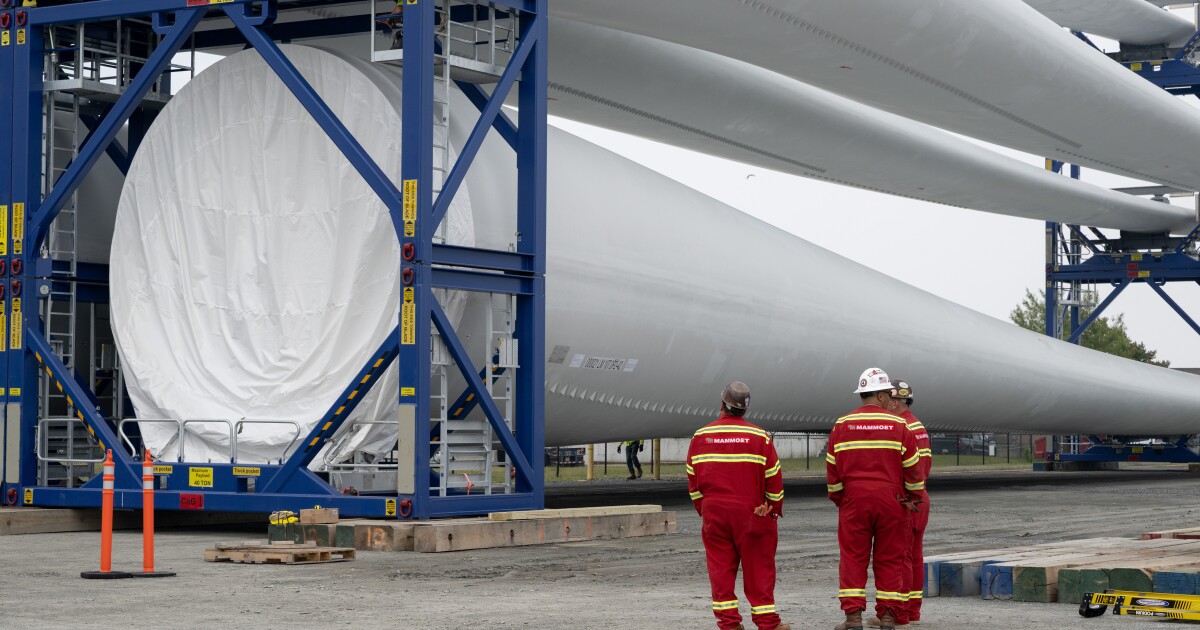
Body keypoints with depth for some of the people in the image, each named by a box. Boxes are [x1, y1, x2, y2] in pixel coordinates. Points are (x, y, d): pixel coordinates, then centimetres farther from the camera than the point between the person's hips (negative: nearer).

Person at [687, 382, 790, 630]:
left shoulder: (700, 437, 1)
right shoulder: (759, 437, -6)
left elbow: (692, 479, 7)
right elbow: (773, 477, -4)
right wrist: (775, 508, 9)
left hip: (713, 513, 2)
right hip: (751, 514, -2)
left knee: (720, 567, 7)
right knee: (758, 568, 5)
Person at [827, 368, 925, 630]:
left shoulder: (841, 426, 3)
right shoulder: (899, 426, -2)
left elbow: (832, 468, 5)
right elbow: (912, 468, 0)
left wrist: (838, 499, 16)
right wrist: (912, 498, 13)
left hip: (853, 502, 1)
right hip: (891, 501, -1)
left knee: (853, 559, 3)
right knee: (890, 560, 7)